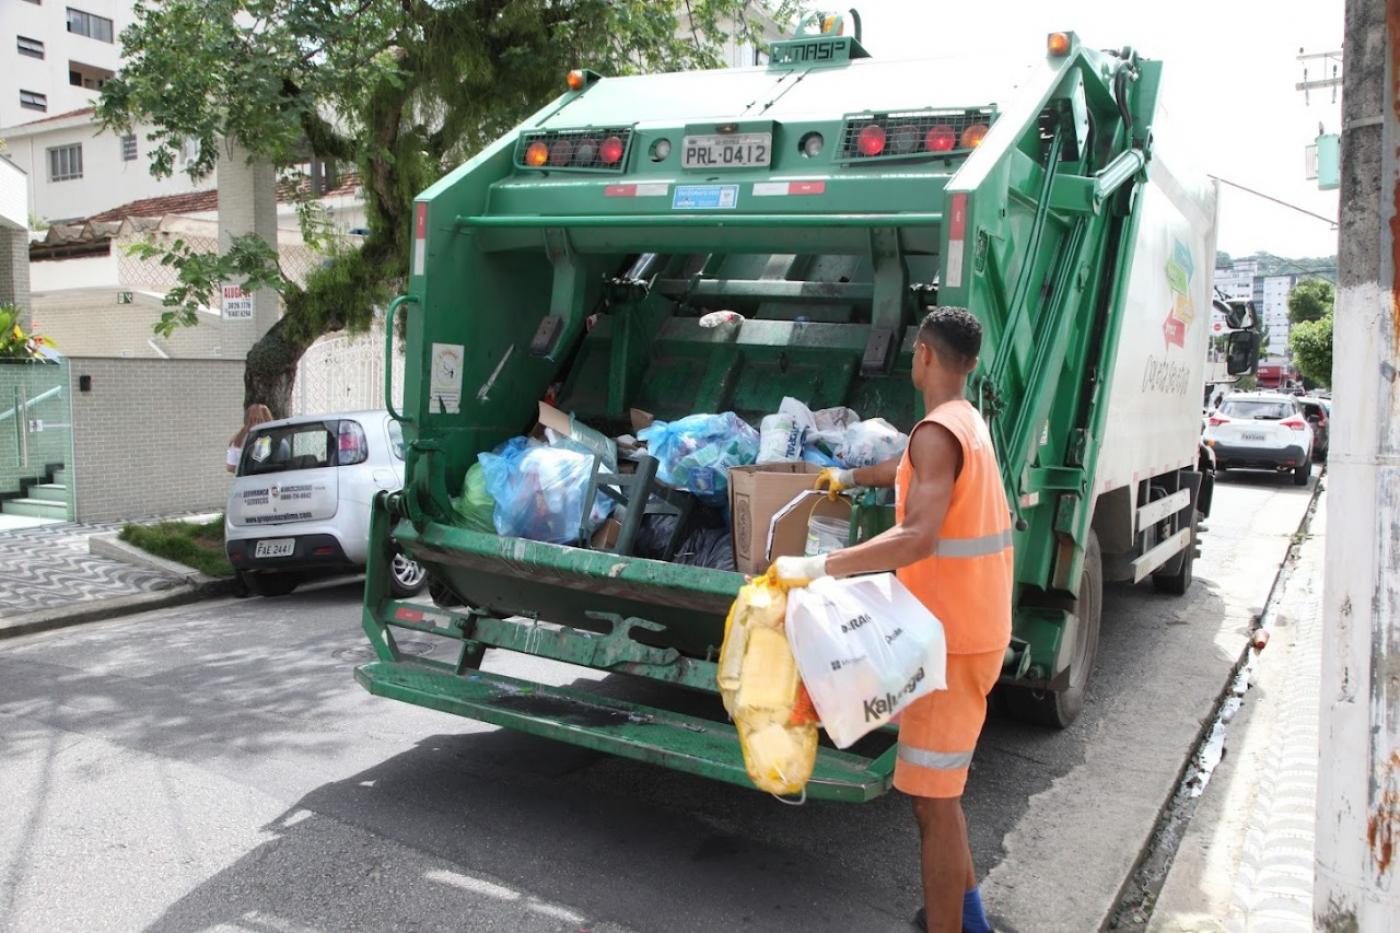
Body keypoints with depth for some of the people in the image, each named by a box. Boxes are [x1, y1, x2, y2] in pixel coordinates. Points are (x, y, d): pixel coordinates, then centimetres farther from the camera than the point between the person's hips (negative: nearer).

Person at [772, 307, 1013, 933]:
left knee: (932, 799, -1)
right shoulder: (968, 423, 11)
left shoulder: (937, 431, -20)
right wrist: (850, 476, 45)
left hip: (952, 639, -10)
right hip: (976, 625, 10)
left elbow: (918, 538, -33)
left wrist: (816, 566, -34)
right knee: (939, 785, 23)